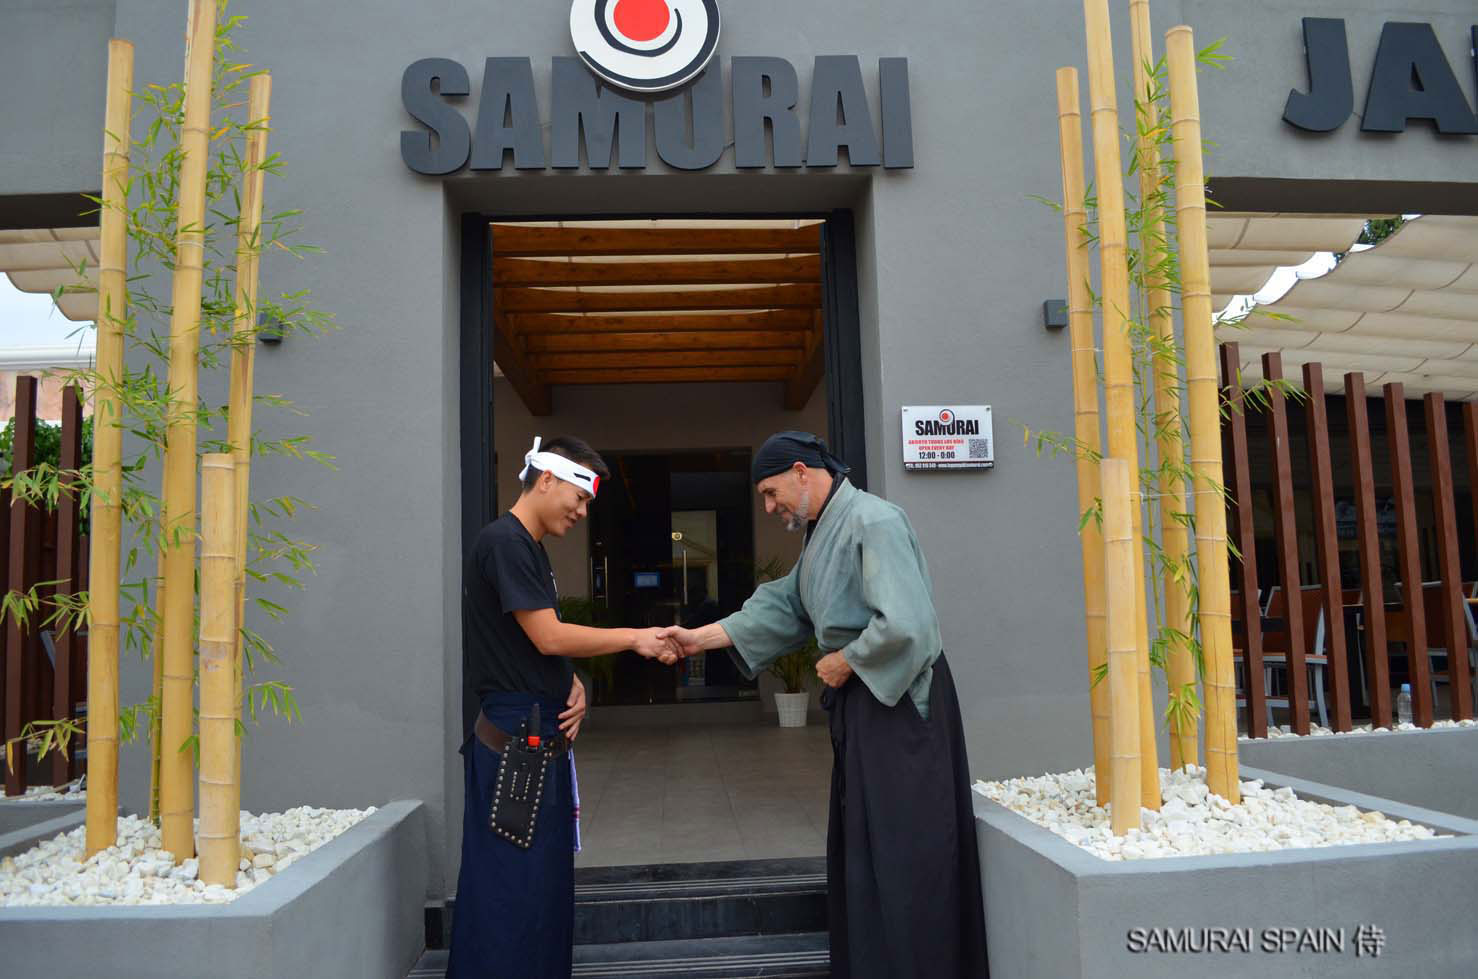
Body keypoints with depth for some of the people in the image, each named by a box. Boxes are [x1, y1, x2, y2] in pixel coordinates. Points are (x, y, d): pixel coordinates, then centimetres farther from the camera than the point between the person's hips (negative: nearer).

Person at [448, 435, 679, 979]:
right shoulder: (503, 541, -14)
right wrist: (636, 638, -11)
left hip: (543, 737, 10)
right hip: (513, 740, -10)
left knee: (546, 882, 15)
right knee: (510, 887, -3)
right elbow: (547, 636, -19)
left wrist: (572, 685, 0)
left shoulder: (530, 547, 17)